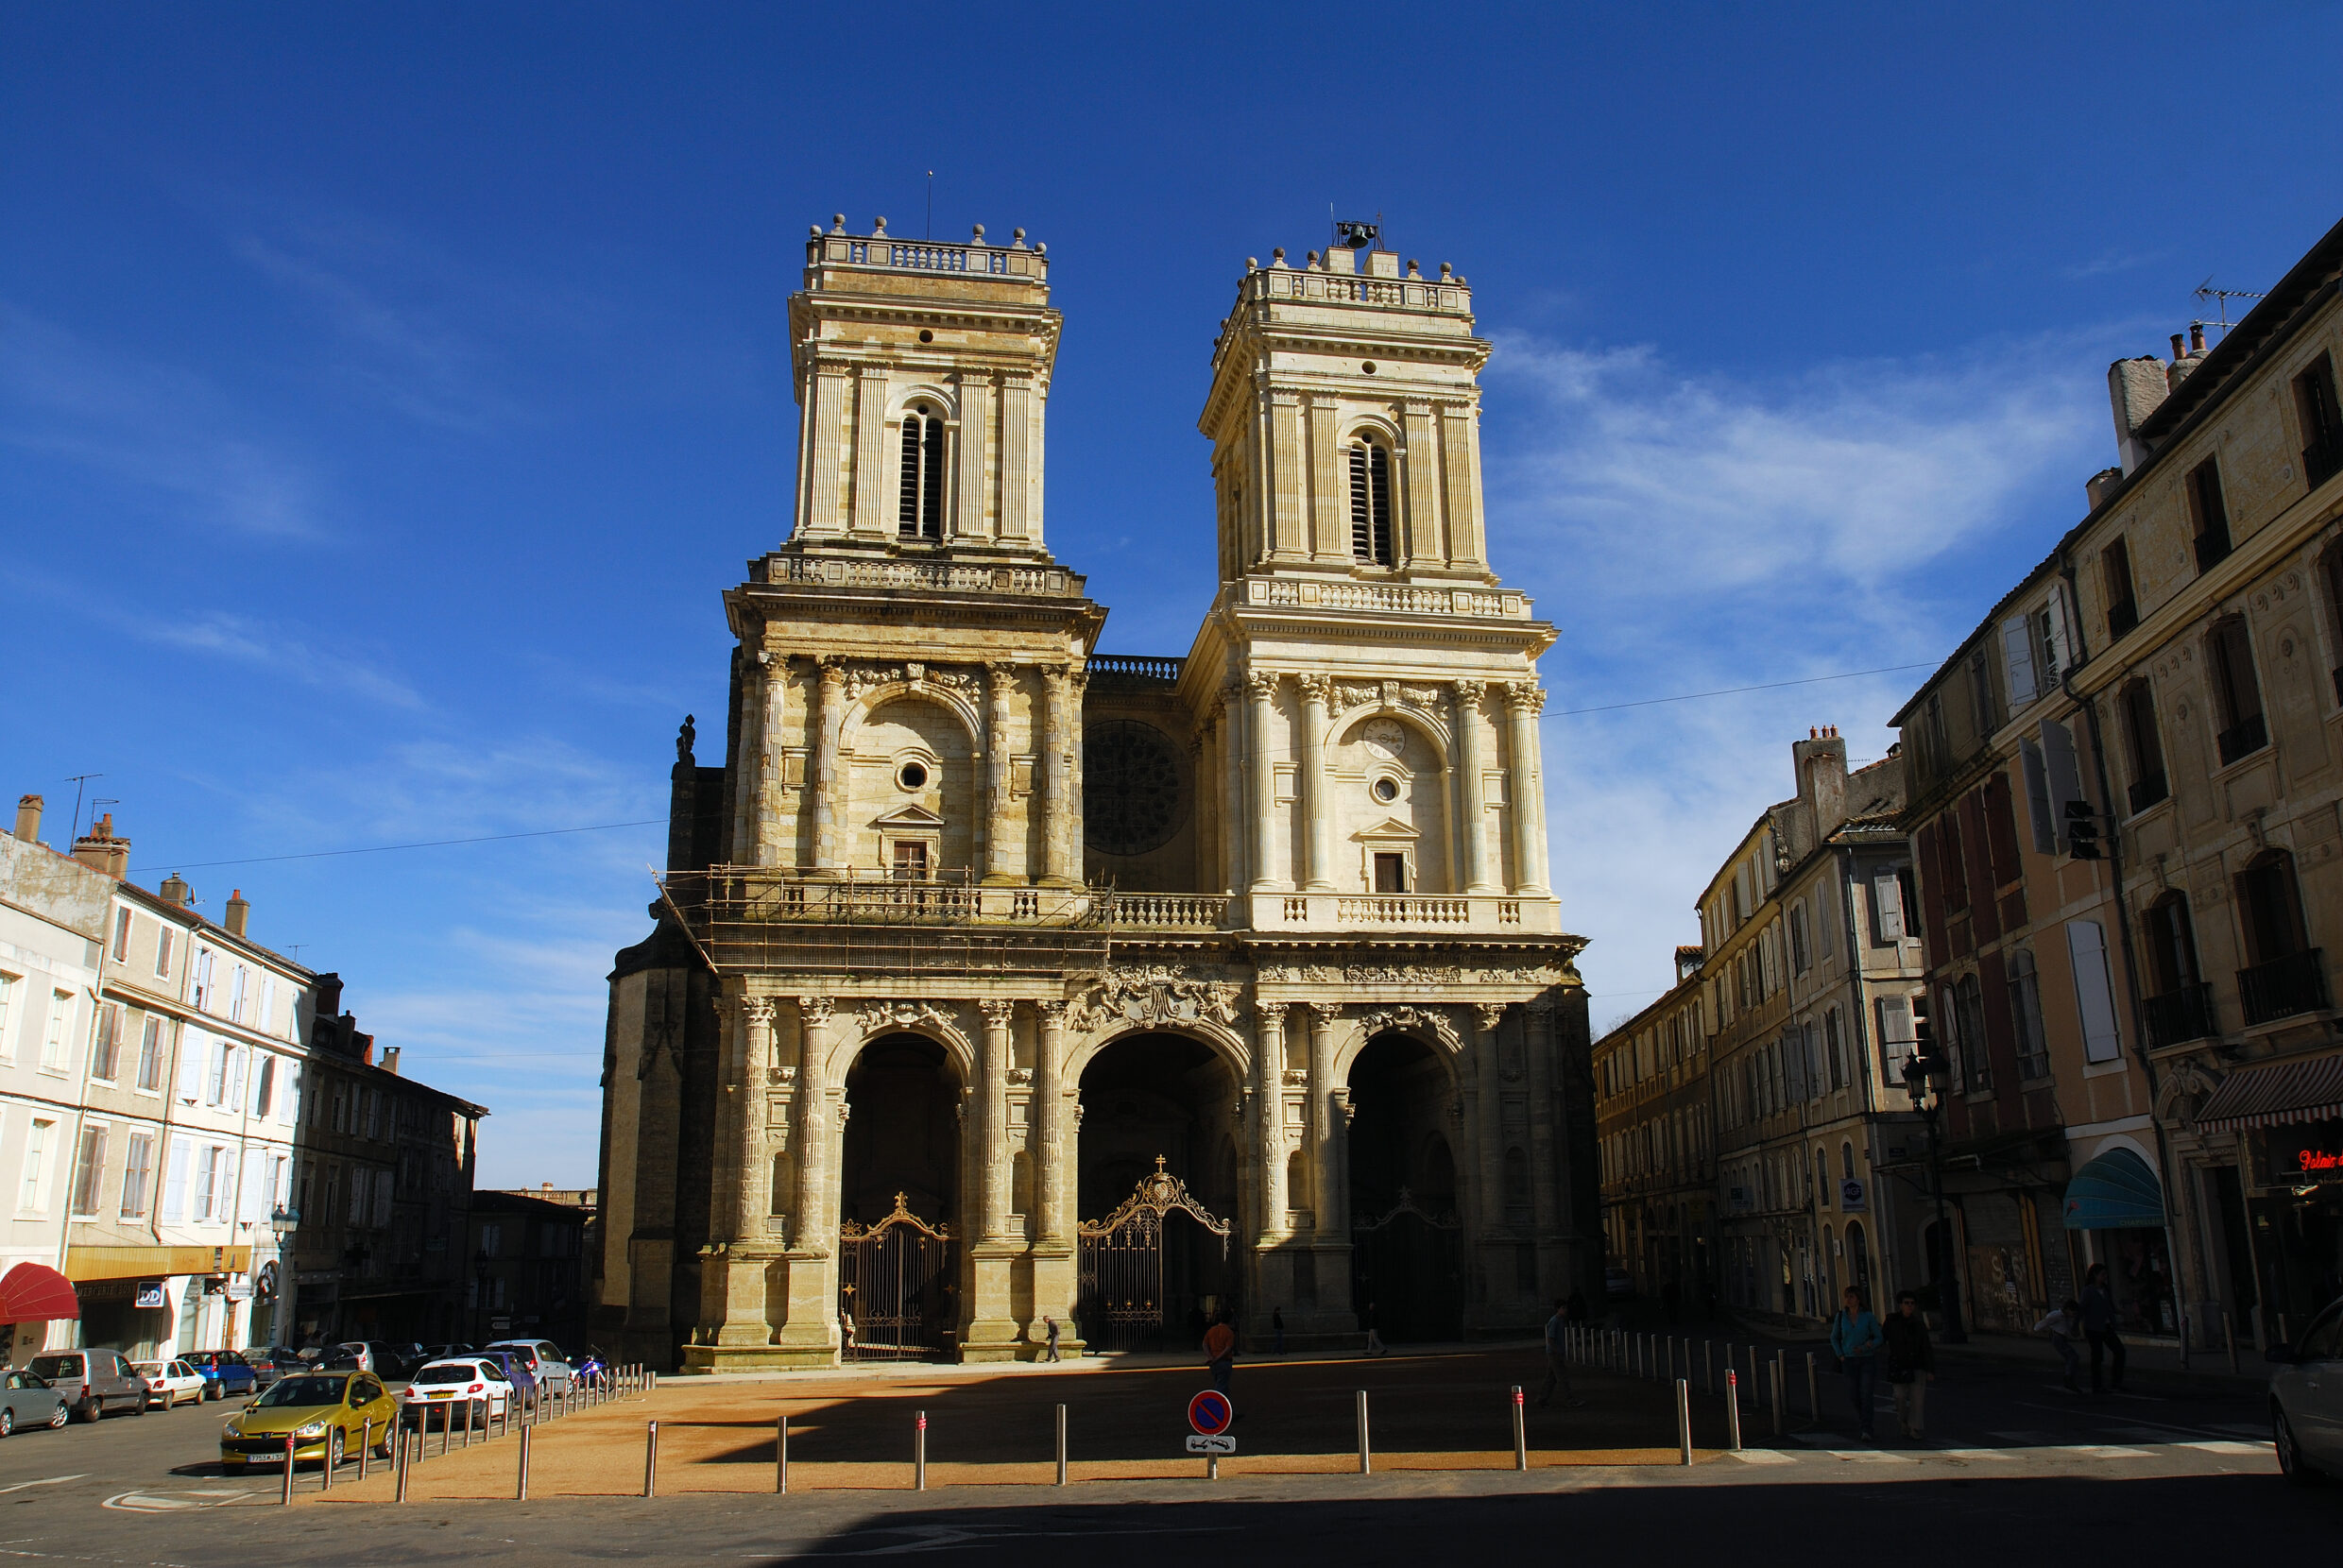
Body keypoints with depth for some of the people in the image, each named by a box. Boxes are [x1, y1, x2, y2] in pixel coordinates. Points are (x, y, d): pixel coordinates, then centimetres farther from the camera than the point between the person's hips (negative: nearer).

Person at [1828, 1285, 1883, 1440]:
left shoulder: (1868, 1316, -6)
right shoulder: (1841, 1316, 1)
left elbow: (1878, 1338, -1)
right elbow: (1834, 1338, 13)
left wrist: (1864, 1348, -16)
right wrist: (1840, 1356, 2)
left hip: (1866, 1359, -2)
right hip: (1849, 1360, 2)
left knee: (1866, 1394, -10)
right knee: (1853, 1394, 7)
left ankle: (1866, 1430, -9)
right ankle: (1861, 1418, 35)